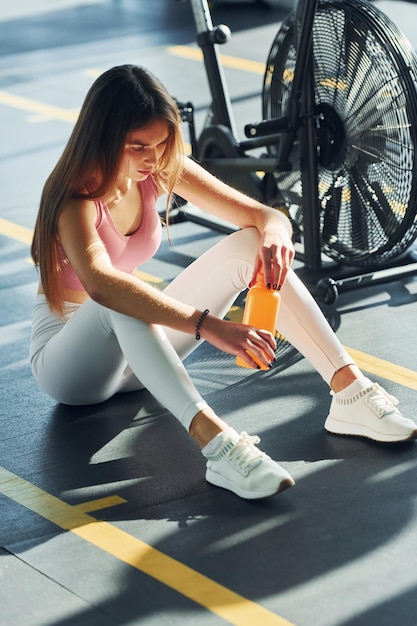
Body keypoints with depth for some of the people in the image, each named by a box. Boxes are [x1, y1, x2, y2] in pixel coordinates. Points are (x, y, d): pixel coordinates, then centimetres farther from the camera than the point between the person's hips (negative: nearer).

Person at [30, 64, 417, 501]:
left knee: (249, 244, -13)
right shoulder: (76, 197, -26)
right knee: (121, 302, -42)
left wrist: (274, 234, -32)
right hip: (67, 359, -6)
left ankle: (349, 391, -22)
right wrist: (207, 327, -55)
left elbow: (266, 216, -6)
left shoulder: (161, 170, -6)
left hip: (136, 347, 6)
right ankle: (214, 440, -55)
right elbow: (100, 284, -48)